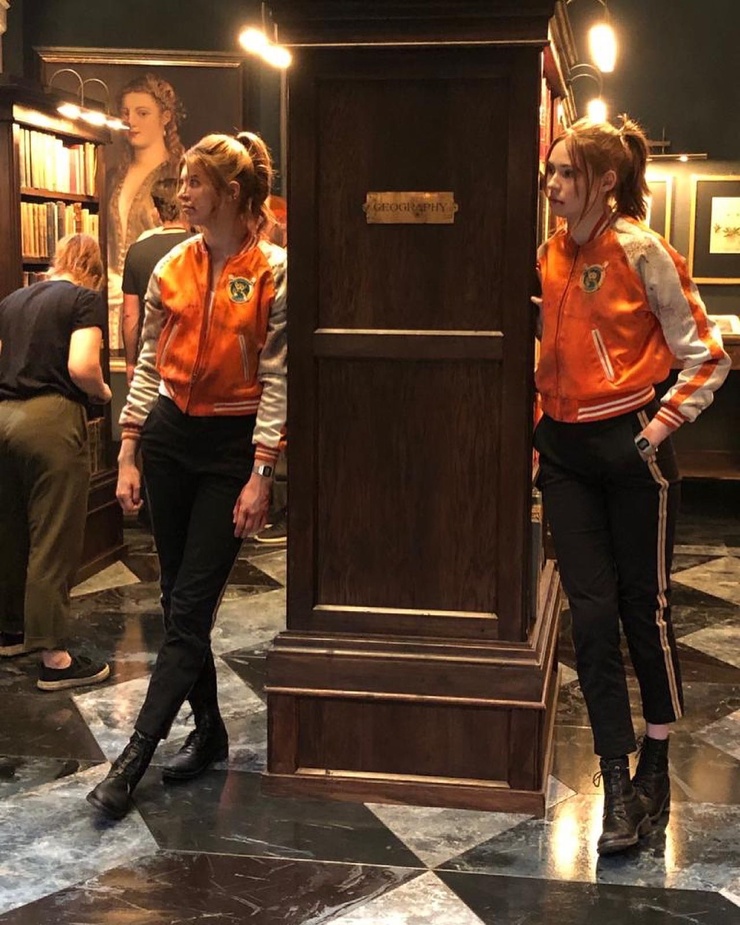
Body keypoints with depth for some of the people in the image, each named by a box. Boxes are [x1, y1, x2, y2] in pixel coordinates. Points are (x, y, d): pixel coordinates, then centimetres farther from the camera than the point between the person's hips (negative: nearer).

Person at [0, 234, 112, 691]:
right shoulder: (86, 299, -2)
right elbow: (81, 366, -16)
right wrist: (103, 392, 2)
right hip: (52, 419, -7)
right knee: (54, 542, -3)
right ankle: (54, 658, 1)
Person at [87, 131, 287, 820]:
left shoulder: (273, 272, -8)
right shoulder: (171, 270, 6)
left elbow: (277, 380, -10)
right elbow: (149, 366, 9)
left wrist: (260, 477, -14)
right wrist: (127, 455, 5)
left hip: (234, 444, -5)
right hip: (170, 434, 6)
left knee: (191, 607, -5)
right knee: (178, 598, 11)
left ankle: (134, 756, -1)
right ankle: (209, 730, 27)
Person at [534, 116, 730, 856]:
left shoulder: (642, 252, -11)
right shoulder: (550, 254, 6)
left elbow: (706, 356, -7)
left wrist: (660, 426, -12)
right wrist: (535, 423, 10)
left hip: (627, 448, -5)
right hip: (564, 448, 5)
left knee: (644, 608, 7)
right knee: (591, 613, 3)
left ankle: (655, 767, 27)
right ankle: (617, 785, 10)